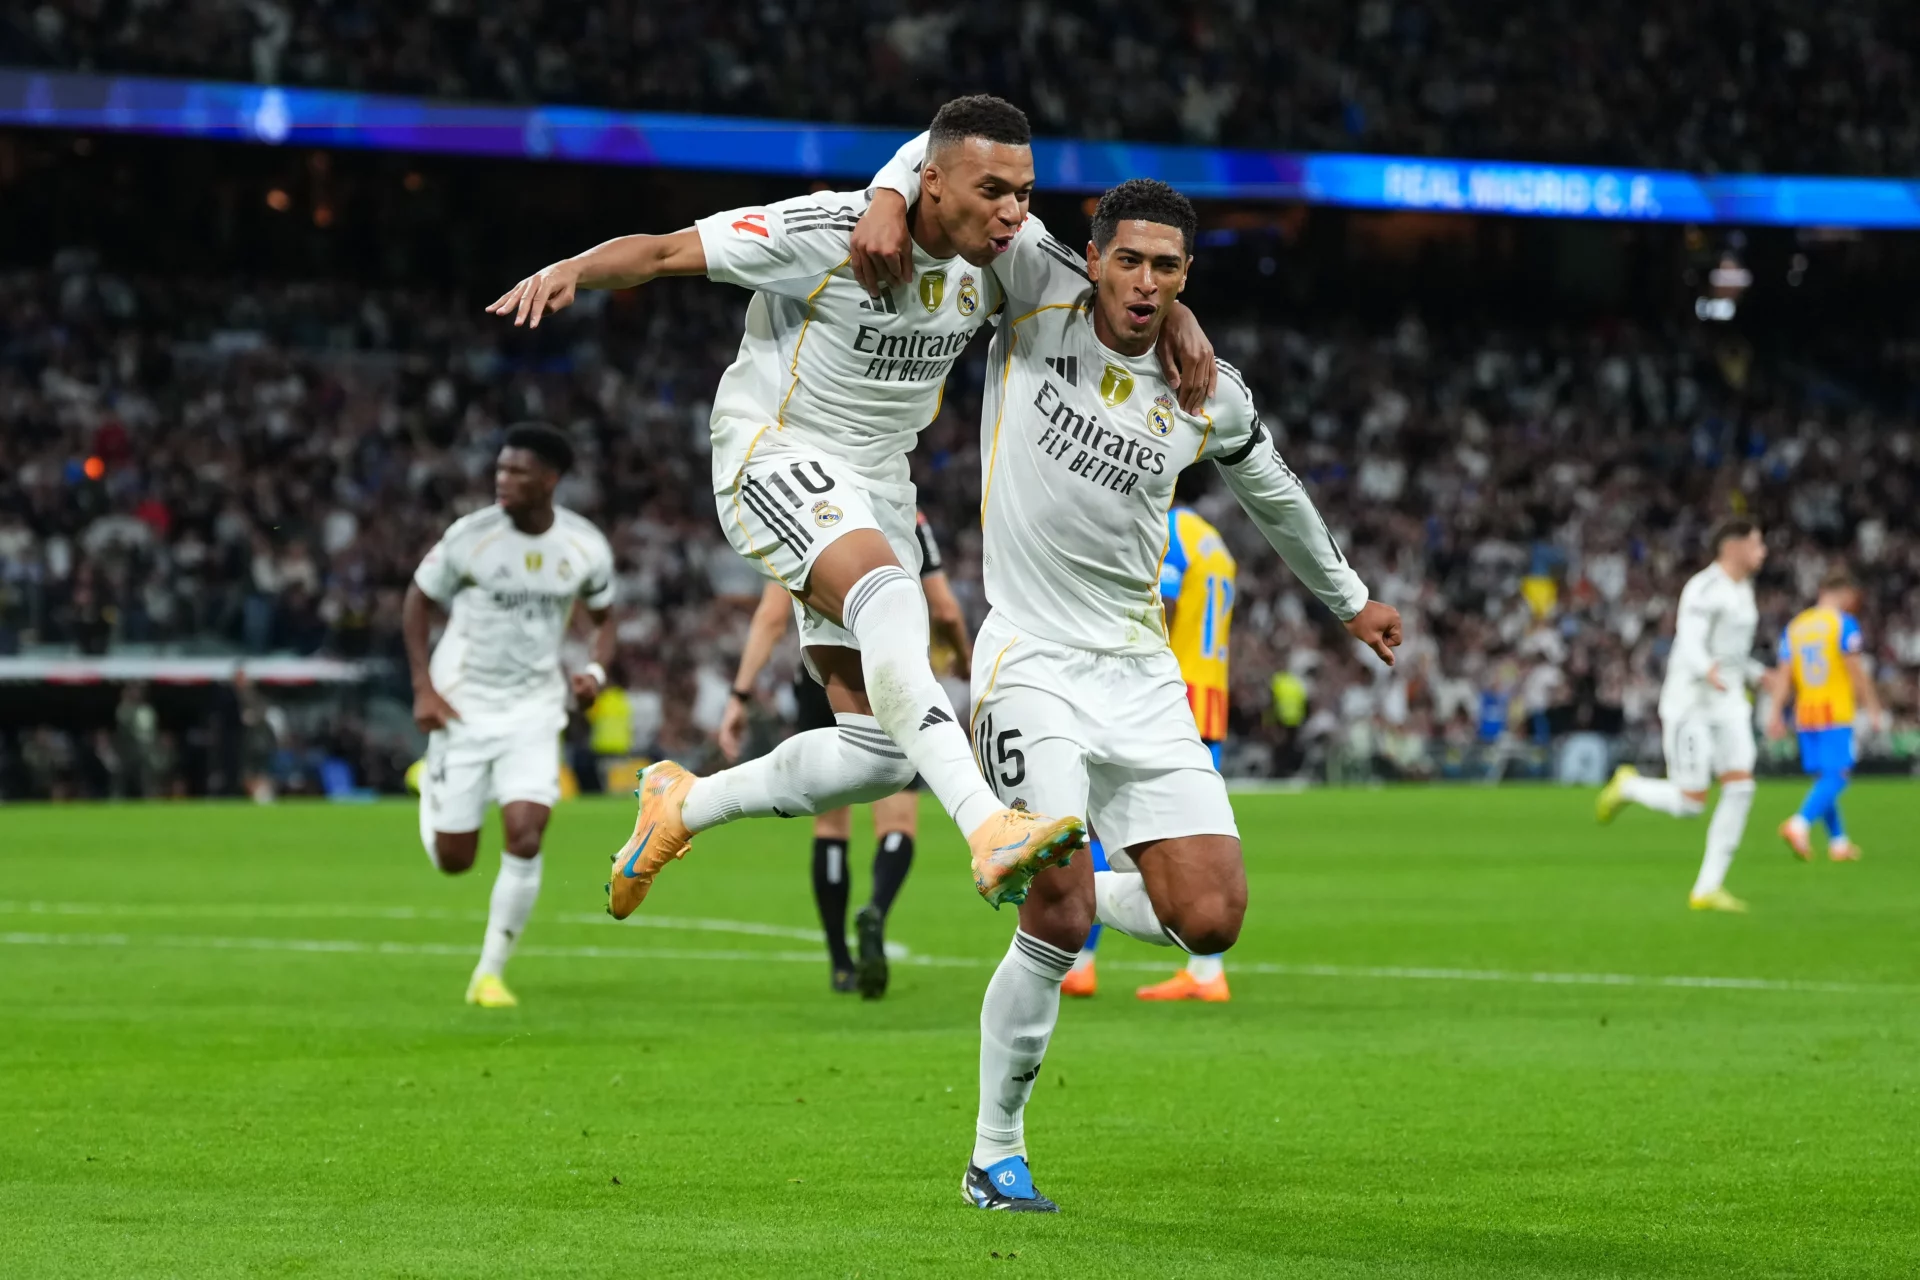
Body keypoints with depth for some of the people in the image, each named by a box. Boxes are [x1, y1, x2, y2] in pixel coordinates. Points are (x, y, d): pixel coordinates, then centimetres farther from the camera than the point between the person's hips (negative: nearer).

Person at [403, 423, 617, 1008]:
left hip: (534, 709, 1)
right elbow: (418, 601, 1)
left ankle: (490, 973, -3)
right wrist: (424, 689, -7)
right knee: (453, 859, 2)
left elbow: (603, 617, 10)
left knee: (525, 834, -18)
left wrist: (596, 670, -10)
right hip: (463, 707, -1)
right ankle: (432, 788, 41)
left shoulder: (585, 547, -7)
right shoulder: (470, 536, -13)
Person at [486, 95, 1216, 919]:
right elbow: (665, 252, -19)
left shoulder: (1006, 258, -4)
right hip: (776, 458, -7)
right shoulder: (829, 233, -20)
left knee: (880, 756, 2)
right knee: (891, 597, -37)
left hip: (876, 484, 7)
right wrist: (572, 269, -37)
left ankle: (683, 803, 25)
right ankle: (989, 832, -49)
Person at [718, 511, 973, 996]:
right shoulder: (908, 521, 5)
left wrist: (740, 696, 1)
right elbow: (946, 611, 4)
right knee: (897, 826, 0)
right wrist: (964, 657, 25)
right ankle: (875, 912, -31)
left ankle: (841, 964, 14)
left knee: (831, 825, 14)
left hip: (822, 682, 1)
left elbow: (771, 616, 0)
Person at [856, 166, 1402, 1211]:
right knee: (1058, 925, -17)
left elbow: (1274, 494, 25)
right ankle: (995, 1156, 0)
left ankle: (1070, 894, 25)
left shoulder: (1208, 396, 4)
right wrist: (889, 202, -21)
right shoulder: (1037, 308, -4)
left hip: (1141, 673, 4)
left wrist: (1348, 600, 36)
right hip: (1033, 662, -4)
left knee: (1210, 920, -8)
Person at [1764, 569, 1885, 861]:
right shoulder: (1844, 624, -6)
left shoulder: (1794, 626, 11)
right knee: (1837, 777, -8)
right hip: (1836, 712, -6)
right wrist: (1873, 708, -3)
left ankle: (1838, 842, 16)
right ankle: (1800, 824, -28)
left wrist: (1775, 714, 4)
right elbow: (1857, 672, -9)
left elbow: (1783, 675, 6)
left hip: (1805, 714, 6)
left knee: (1823, 778, 13)